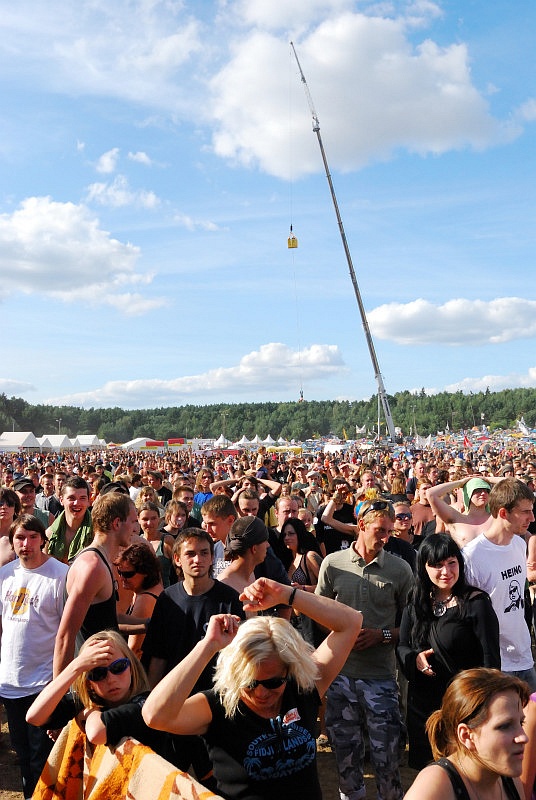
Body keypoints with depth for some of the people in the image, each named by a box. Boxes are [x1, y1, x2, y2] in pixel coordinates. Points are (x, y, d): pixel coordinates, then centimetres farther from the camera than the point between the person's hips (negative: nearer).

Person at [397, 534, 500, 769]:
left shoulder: (476, 603, -11)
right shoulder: (415, 604, 4)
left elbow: (490, 661, -12)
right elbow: (401, 646, 9)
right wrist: (414, 658, -12)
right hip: (421, 704, 5)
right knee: (425, 770, 17)